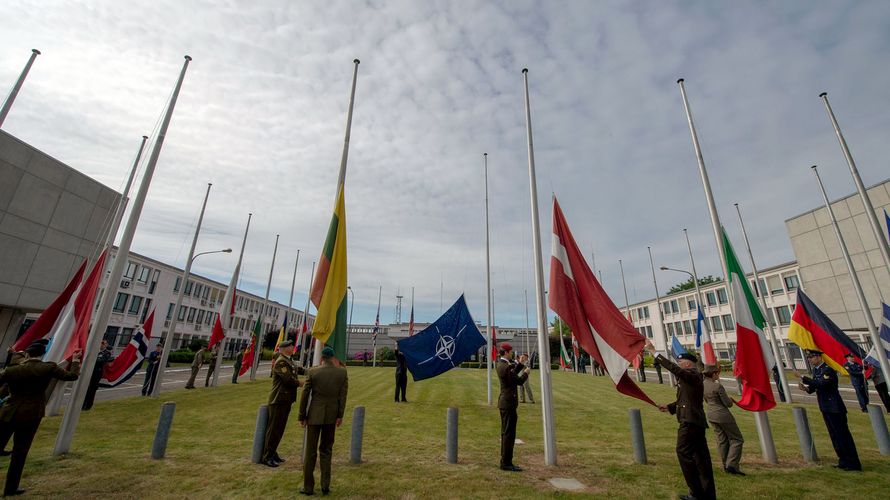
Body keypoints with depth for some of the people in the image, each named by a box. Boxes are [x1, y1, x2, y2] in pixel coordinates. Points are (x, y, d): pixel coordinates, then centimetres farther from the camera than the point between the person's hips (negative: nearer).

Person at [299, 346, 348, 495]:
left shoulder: (313, 371, -8)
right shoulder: (342, 372, -4)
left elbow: (305, 394, -5)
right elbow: (343, 395, -5)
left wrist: (302, 416, 4)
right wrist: (340, 415, 1)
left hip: (315, 415, -2)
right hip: (331, 415, 2)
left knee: (311, 451, 12)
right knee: (326, 450, 17)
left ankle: (308, 487, 21)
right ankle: (325, 485, 19)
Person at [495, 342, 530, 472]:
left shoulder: (501, 364, 8)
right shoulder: (506, 366, -22)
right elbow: (519, 381, -17)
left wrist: (520, 363, 18)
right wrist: (526, 372, 0)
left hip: (504, 402, 10)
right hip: (509, 403, -10)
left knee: (506, 433, 17)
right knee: (509, 433, -1)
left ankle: (505, 461, 26)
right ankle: (506, 463, 8)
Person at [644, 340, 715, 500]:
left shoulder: (692, 374, -14)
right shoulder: (691, 377, 17)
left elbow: (673, 368, -30)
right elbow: (685, 400, 21)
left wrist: (654, 352, -31)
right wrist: (670, 407, 9)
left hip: (690, 422, -10)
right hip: (696, 421, 10)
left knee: (684, 452, -4)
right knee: (700, 456, 14)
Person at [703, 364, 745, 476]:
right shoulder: (718, 386, -22)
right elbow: (728, 404, -13)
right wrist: (731, 400, 7)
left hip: (711, 416, 7)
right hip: (723, 415, -7)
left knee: (721, 440, 17)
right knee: (737, 439, 6)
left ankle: (725, 465, 23)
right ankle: (731, 464, 0)